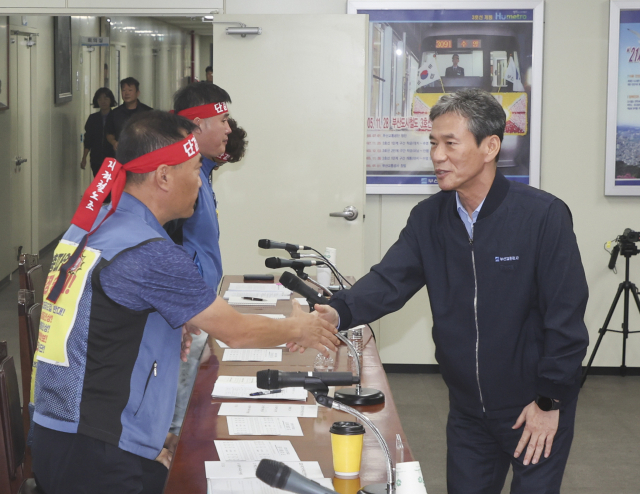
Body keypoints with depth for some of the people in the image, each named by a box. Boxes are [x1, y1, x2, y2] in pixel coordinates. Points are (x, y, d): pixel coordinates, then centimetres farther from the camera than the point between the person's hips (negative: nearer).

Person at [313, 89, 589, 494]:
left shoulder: (543, 215, -17)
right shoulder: (430, 218, -1)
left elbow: (566, 313, -15)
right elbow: (390, 279, -10)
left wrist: (550, 401, -14)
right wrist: (339, 313, -30)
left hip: (535, 409, -5)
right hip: (468, 410, 5)